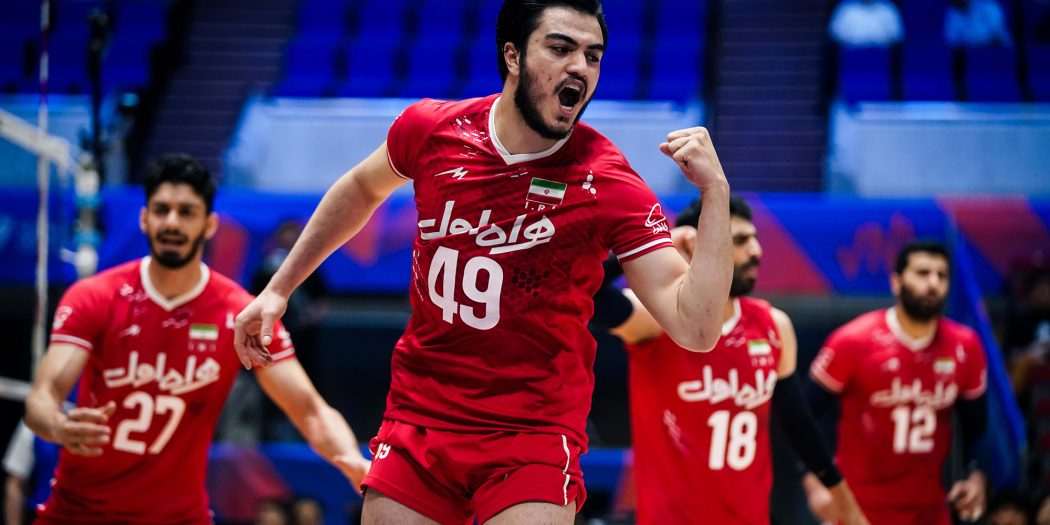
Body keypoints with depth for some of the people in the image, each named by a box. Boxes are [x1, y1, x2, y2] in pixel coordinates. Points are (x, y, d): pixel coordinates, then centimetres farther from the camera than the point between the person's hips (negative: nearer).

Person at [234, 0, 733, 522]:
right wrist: (278, 289, 22)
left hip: (534, 442, -3)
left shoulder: (611, 186, -12)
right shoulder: (430, 128, -4)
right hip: (416, 418, 3)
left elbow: (694, 328, -19)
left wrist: (715, 192, -25)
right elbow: (362, 189, 20)